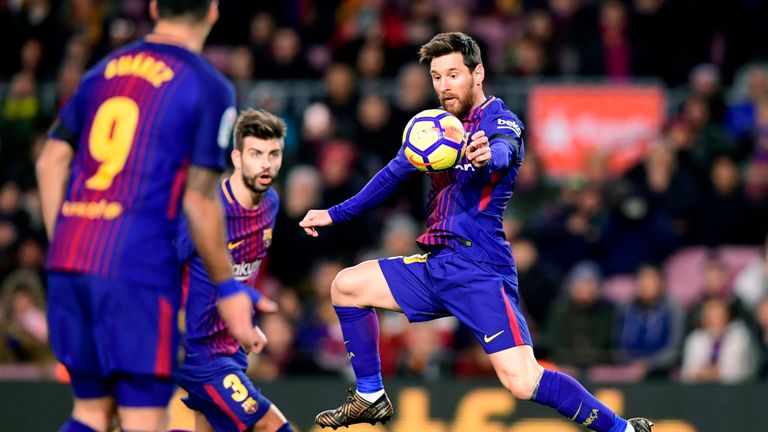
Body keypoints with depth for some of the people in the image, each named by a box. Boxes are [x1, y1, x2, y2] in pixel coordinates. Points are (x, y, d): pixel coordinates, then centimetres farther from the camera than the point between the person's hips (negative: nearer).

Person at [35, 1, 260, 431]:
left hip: (69, 265, 6)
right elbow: (200, 202, -7)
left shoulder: (103, 71, 16)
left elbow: (51, 163, 14)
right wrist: (229, 289, 1)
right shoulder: (210, 89, -2)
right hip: (139, 269, -6)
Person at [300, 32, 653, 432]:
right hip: (435, 265, 8)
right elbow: (394, 173, 28)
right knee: (346, 286, 12)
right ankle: (370, 399, 24)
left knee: (522, 381, -21)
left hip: (479, 271, -8)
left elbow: (501, 153, -34)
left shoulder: (500, 122, -9)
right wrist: (336, 214, 29)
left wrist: (485, 158, -58)